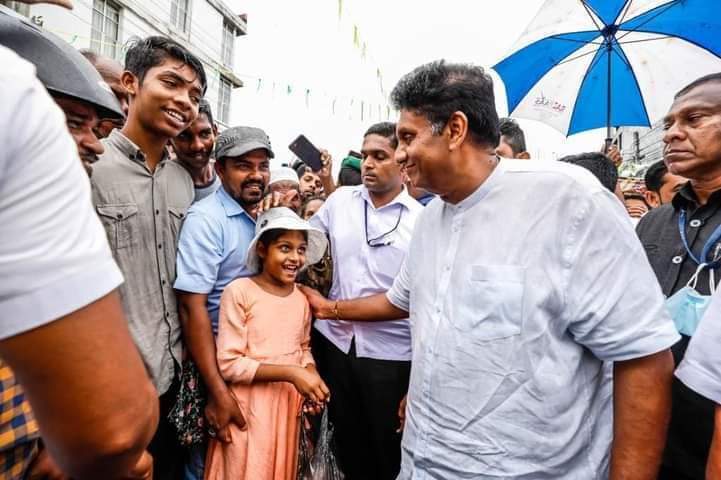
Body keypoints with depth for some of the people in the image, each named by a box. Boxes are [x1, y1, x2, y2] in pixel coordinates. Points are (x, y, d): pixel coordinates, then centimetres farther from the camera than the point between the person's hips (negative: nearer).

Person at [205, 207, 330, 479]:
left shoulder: (301, 297, 0)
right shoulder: (239, 291, -16)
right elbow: (228, 363, -17)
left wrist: (311, 376, -8)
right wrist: (291, 373, -22)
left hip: (289, 406, 5)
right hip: (249, 409, -5)